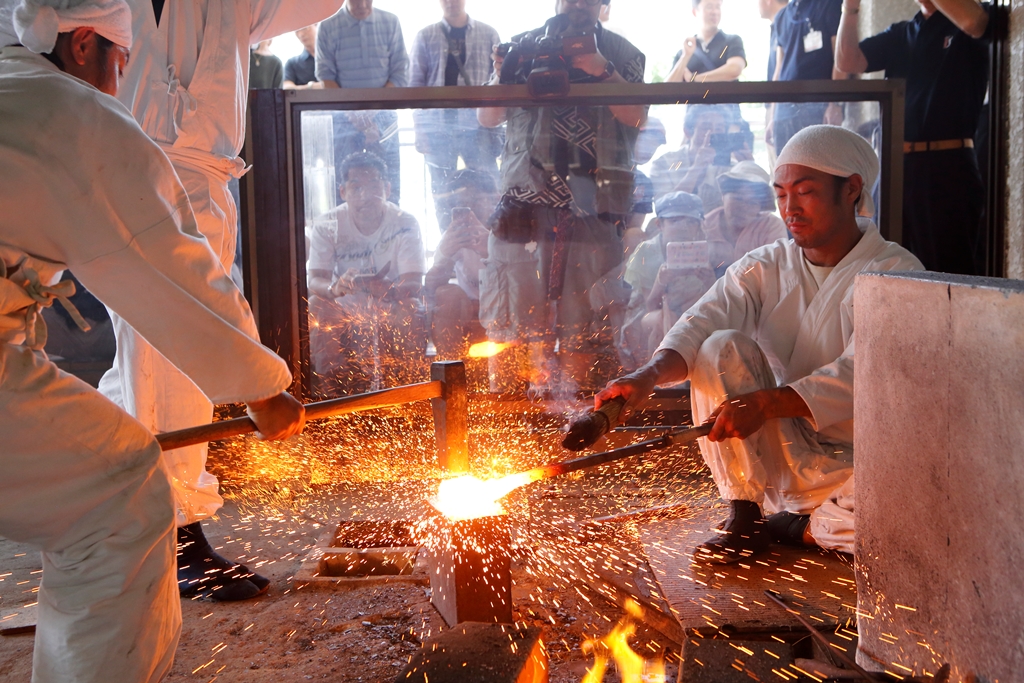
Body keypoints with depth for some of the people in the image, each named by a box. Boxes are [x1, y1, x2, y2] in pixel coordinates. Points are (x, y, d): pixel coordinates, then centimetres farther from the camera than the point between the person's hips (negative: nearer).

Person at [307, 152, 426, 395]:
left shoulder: (404, 224, -12)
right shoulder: (327, 226, -8)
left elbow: (413, 284, -21)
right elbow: (315, 281, -19)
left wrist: (382, 287, -45)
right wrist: (334, 287, -45)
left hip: (391, 310, -1)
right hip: (344, 311, 1)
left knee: (408, 310, -33)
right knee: (315, 306, -28)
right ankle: (328, 390, -19)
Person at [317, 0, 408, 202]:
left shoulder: (390, 23, 3)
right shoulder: (328, 28, 0)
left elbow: (400, 72, 0)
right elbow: (326, 76, -2)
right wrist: (352, 112, -16)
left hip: (383, 116, 1)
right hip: (344, 117, -1)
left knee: (389, 183, -1)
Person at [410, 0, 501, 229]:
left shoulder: (488, 34, 9)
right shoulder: (425, 36, 9)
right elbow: (415, 84, 5)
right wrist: (420, 129, -2)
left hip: (478, 127, 0)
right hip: (438, 129, 0)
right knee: (442, 193, 4)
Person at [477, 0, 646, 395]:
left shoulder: (623, 55, 13)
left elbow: (636, 117, -2)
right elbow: (487, 118, 9)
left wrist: (602, 70, -15)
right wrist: (503, 78, -11)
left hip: (593, 203, 0)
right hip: (527, 196, 1)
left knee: (583, 316, -1)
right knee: (524, 309, -3)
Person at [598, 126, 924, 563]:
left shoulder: (896, 273, -7)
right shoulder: (765, 268, 6)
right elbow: (701, 323, -12)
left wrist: (765, 404, -36)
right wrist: (650, 375, -34)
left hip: (856, 461, -2)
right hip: (776, 459, 2)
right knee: (723, 347, -20)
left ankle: (798, 529, -4)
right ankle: (743, 517, -13)